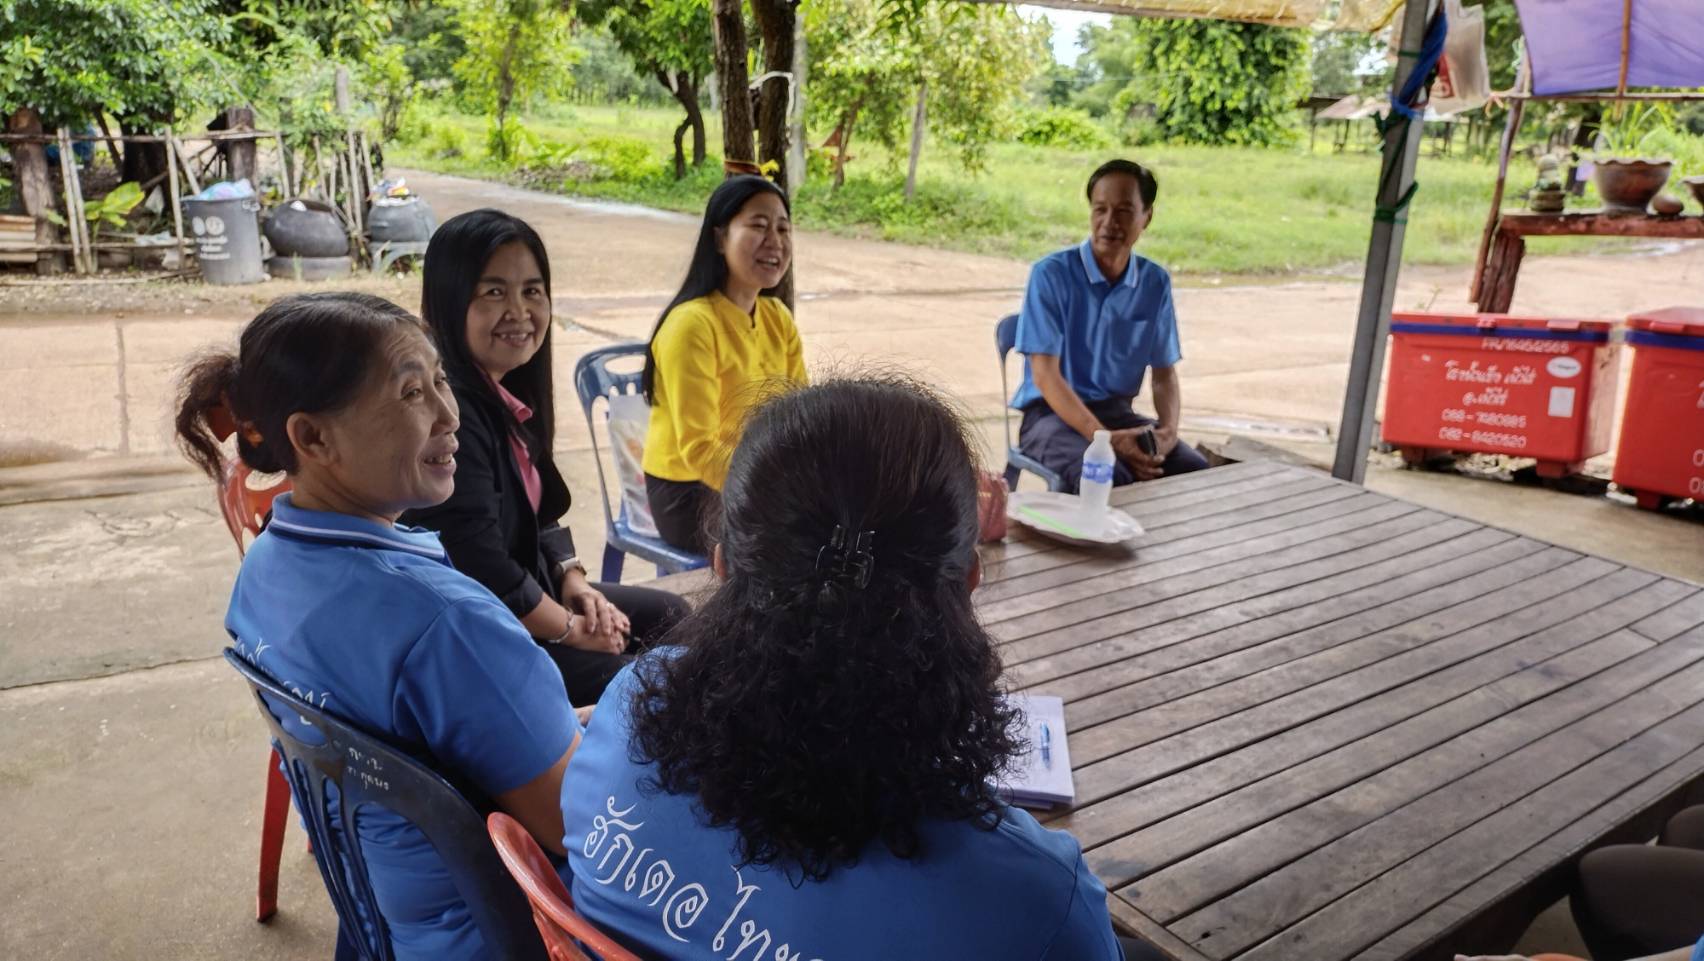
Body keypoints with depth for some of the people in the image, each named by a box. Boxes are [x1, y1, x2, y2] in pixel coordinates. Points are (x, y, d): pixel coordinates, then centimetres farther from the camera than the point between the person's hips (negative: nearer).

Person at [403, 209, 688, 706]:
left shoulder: (507, 391, 4)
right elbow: (482, 568, -27)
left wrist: (573, 581, -1)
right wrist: (571, 629, -14)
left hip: (522, 595, 10)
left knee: (669, 613, 18)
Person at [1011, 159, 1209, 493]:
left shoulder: (1156, 282, 3)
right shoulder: (1051, 274, -12)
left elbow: (1165, 372, 8)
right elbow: (1045, 375, -16)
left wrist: (1168, 429, -14)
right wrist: (1104, 438, -28)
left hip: (1117, 412, 5)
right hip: (1051, 414, -5)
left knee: (1196, 473, -18)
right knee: (1109, 482, -34)